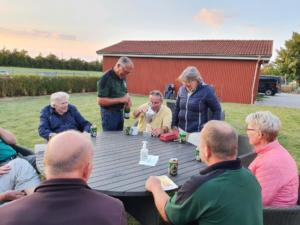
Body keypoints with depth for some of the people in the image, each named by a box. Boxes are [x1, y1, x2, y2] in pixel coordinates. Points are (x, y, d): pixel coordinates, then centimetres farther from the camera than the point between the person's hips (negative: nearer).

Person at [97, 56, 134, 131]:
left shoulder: (122, 77, 6)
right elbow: (100, 101, -22)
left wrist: (128, 99, -3)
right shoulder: (106, 78, -18)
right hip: (109, 113, -7)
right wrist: (120, 100, -22)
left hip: (120, 112, 7)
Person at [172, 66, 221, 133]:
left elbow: (217, 110, -5)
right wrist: (174, 125, 12)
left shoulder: (206, 90, -10)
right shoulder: (182, 90, 5)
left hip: (198, 132, -5)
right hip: (182, 131, 5)